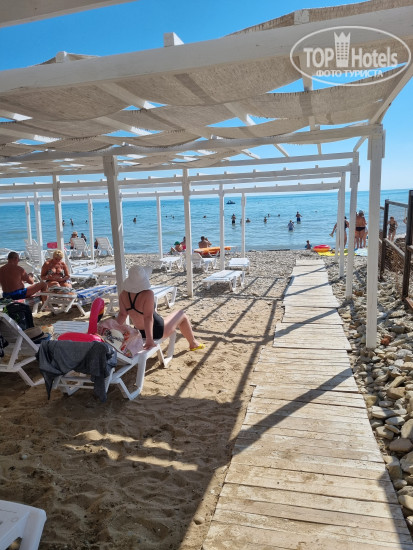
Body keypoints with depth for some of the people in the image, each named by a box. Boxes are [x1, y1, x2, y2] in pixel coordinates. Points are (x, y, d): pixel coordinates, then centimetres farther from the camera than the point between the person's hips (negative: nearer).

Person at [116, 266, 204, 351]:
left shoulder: (123, 295, -14)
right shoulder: (148, 294, -33)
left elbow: (122, 314, -15)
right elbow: (148, 317, -34)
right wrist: (149, 340, -33)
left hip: (140, 333, 7)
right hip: (158, 331, -6)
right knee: (182, 315, 17)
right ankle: (193, 343, 37)